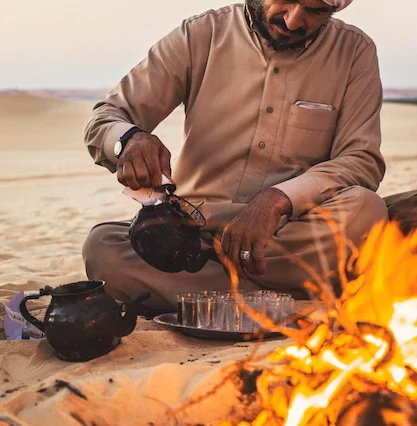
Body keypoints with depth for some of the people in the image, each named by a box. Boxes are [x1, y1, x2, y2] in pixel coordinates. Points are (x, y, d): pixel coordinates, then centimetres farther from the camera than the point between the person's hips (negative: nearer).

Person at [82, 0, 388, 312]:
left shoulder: (354, 52, 3)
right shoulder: (202, 35, 3)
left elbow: (363, 161, -7)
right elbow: (104, 121, 2)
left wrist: (278, 200, -25)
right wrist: (130, 139, -24)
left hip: (293, 238, 0)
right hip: (195, 226, 1)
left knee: (365, 212, -32)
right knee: (103, 247, -27)